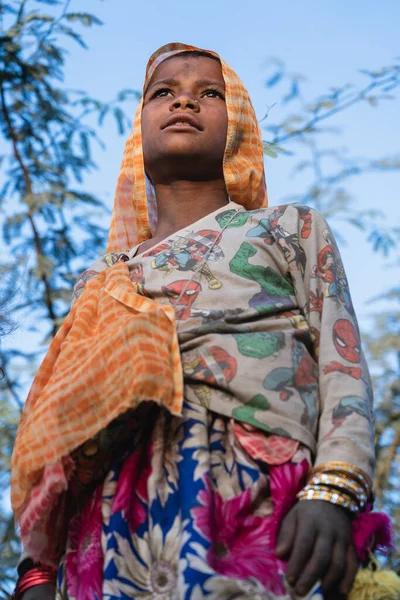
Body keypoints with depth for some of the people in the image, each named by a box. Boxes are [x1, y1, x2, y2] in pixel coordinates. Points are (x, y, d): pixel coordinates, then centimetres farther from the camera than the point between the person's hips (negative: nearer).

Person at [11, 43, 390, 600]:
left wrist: (333, 492, -13)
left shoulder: (293, 227, 21)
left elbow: (343, 367, 6)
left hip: (268, 509, -2)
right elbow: (56, 436, 22)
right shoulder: (102, 280, 28)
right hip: (119, 525, 3)